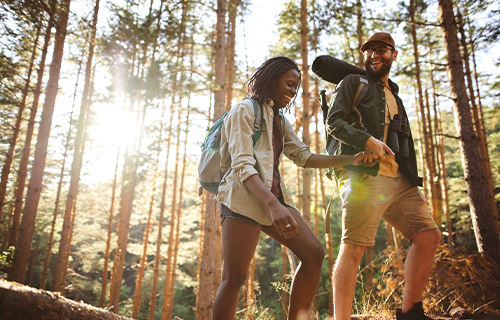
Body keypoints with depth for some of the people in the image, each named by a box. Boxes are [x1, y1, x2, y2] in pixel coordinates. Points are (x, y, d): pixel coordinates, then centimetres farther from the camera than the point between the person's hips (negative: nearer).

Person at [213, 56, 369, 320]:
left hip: (273, 196, 8)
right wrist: (273, 204, -28)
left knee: (313, 254, -2)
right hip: (244, 199, -8)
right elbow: (242, 165, -14)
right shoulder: (245, 110, -2)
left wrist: (350, 159, 8)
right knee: (234, 277, -10)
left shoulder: (279, 120, 24)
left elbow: (305, 158, 18)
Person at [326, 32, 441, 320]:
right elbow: (334, 122, -3)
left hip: (399, 179, 7)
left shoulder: (395, 97, 31)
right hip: (363, 176, -7)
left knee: (429, 236, 1)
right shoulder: (353, 83, 11)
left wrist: (414, 185, 20)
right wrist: (366, 140, -19)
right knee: (353, 248, -12)